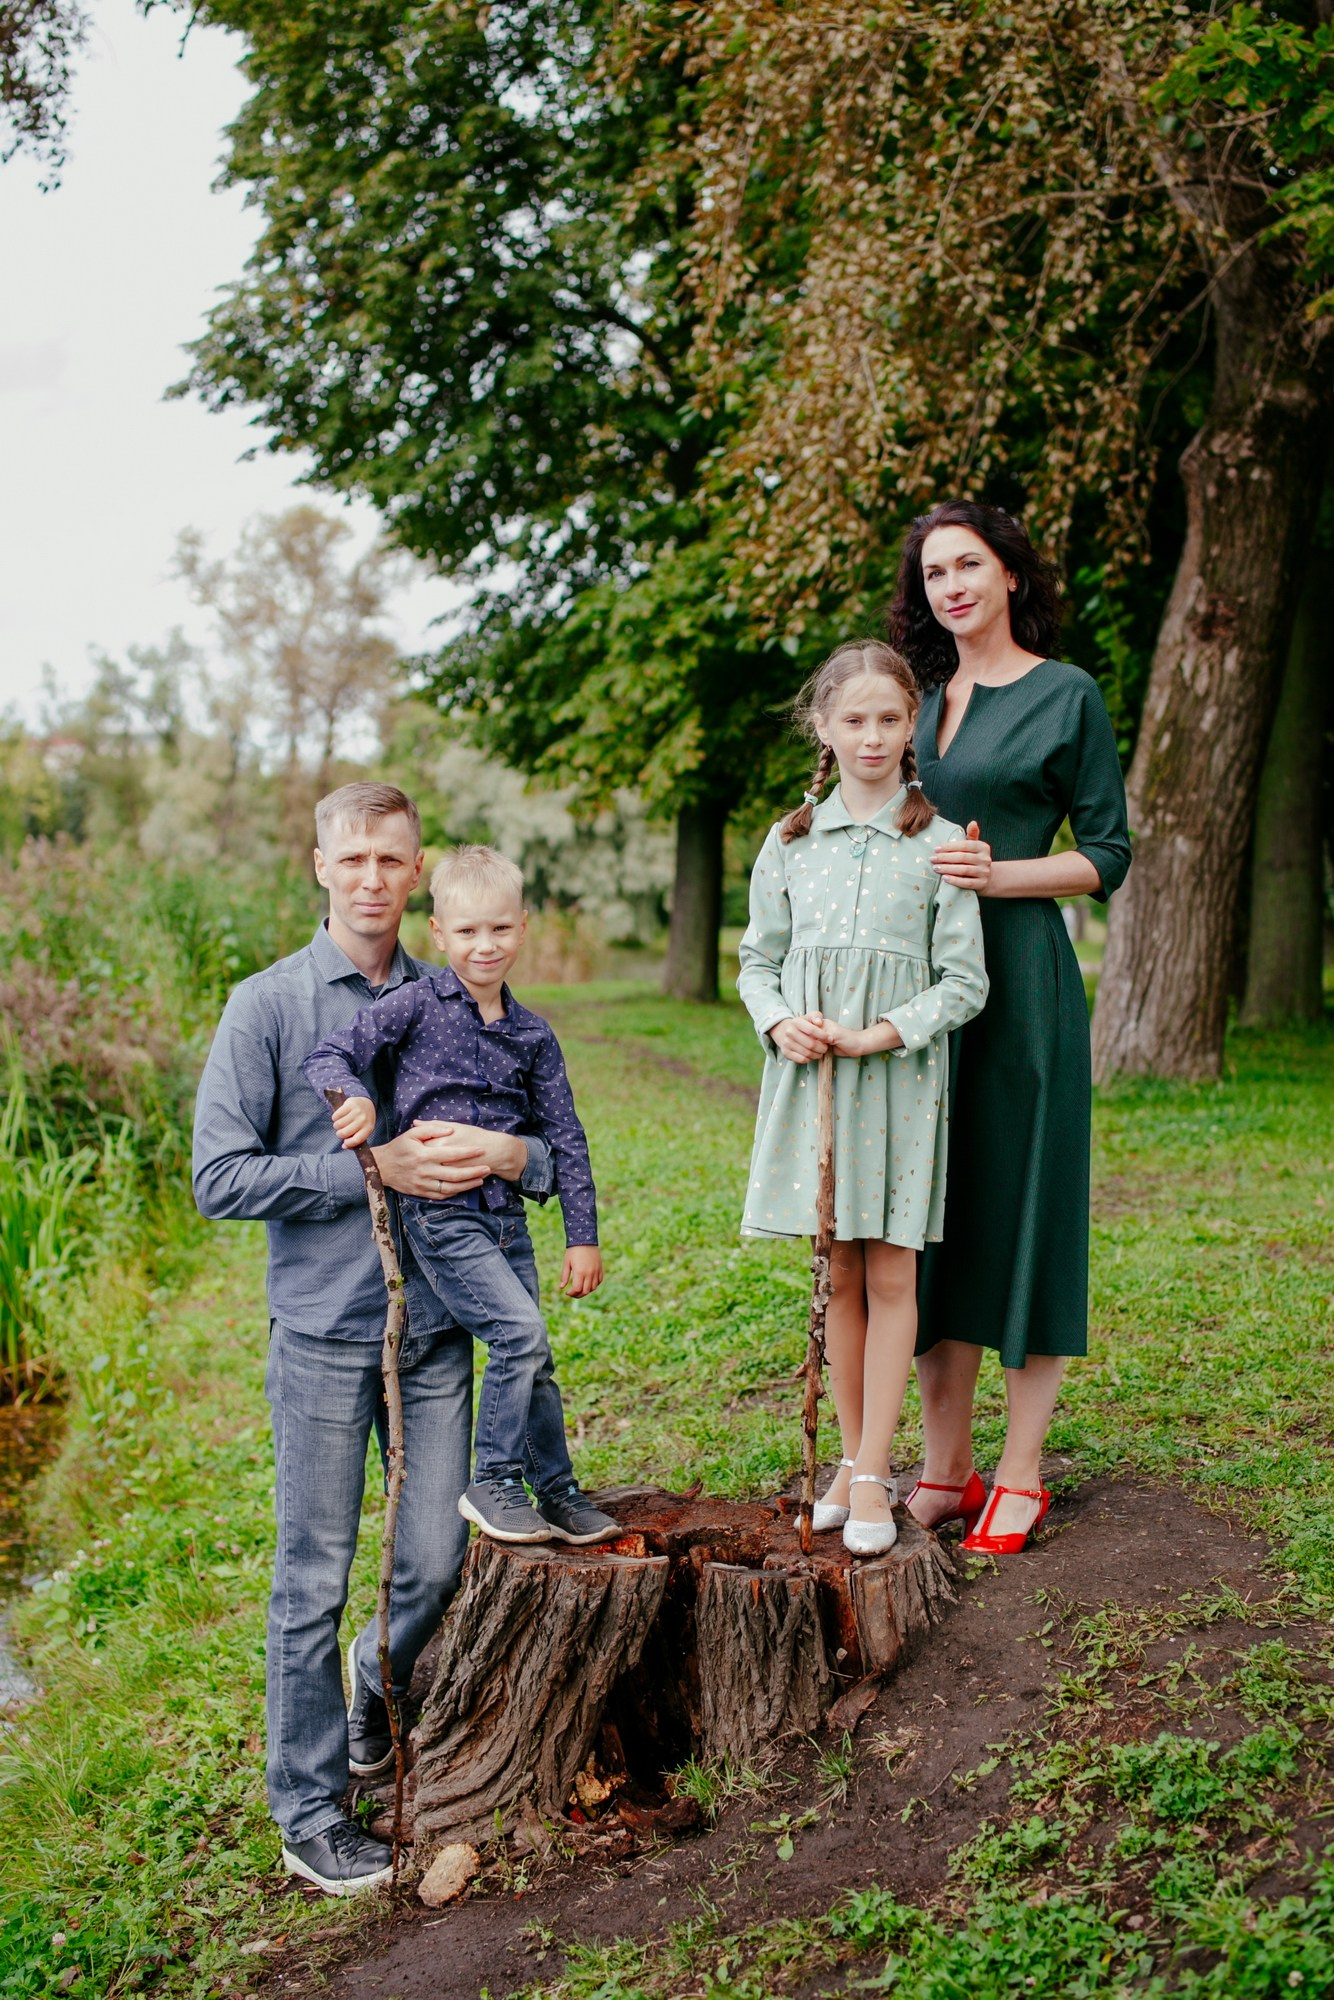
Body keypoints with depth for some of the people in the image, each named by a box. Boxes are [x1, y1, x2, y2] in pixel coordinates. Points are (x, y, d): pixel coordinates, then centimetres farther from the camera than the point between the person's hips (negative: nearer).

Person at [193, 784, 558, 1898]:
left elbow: (549, 1137, 11)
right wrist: (372, 1170, -17)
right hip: (324, 1333, -3)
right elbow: (221, 1179, -10)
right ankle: (309, 1810, 21)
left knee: (438, 1567, 9)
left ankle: (378, 1692, 40)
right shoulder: (267, 1007, -4)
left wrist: (510, 1155, -13)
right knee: (315, 1580, 4)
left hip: (439, 1323, 3)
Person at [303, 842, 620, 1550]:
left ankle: (557, 1492, 25)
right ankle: (492, 1484, -1)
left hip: (506, 1213, 5)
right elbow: (328, 1055, -11)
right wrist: (355, 1097, -33)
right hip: (438, 1214, -5)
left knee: (530, 1356, 9)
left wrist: (582, 1237, 8)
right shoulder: (418, 1004, -4)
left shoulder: (531, 1034, 7)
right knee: (522, 1332, -17)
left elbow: (564, 1139, 10)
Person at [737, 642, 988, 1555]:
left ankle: (873, 1477, 8)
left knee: (890, 1274, 0)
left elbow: (965, 981, -3)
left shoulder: (938, 842, -2)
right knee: (838, 1275, 9)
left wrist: (883, 1034, -16)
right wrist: (780, 1024, -8)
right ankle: (855, 1461, 22)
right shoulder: (790, 841, 8)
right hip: (810, 1074, 3)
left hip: (899, 1078, -3)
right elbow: (759, 960, 12)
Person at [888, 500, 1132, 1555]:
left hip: (1022, 975, -5)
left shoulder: (1068, 696, 0)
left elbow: (1109, 854, -2)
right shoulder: (922, 700, 16)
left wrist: (997, 874, -15)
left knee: (1023, 1204, -1)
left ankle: (1021, 1476, 10)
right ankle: (945, 1468, 16)